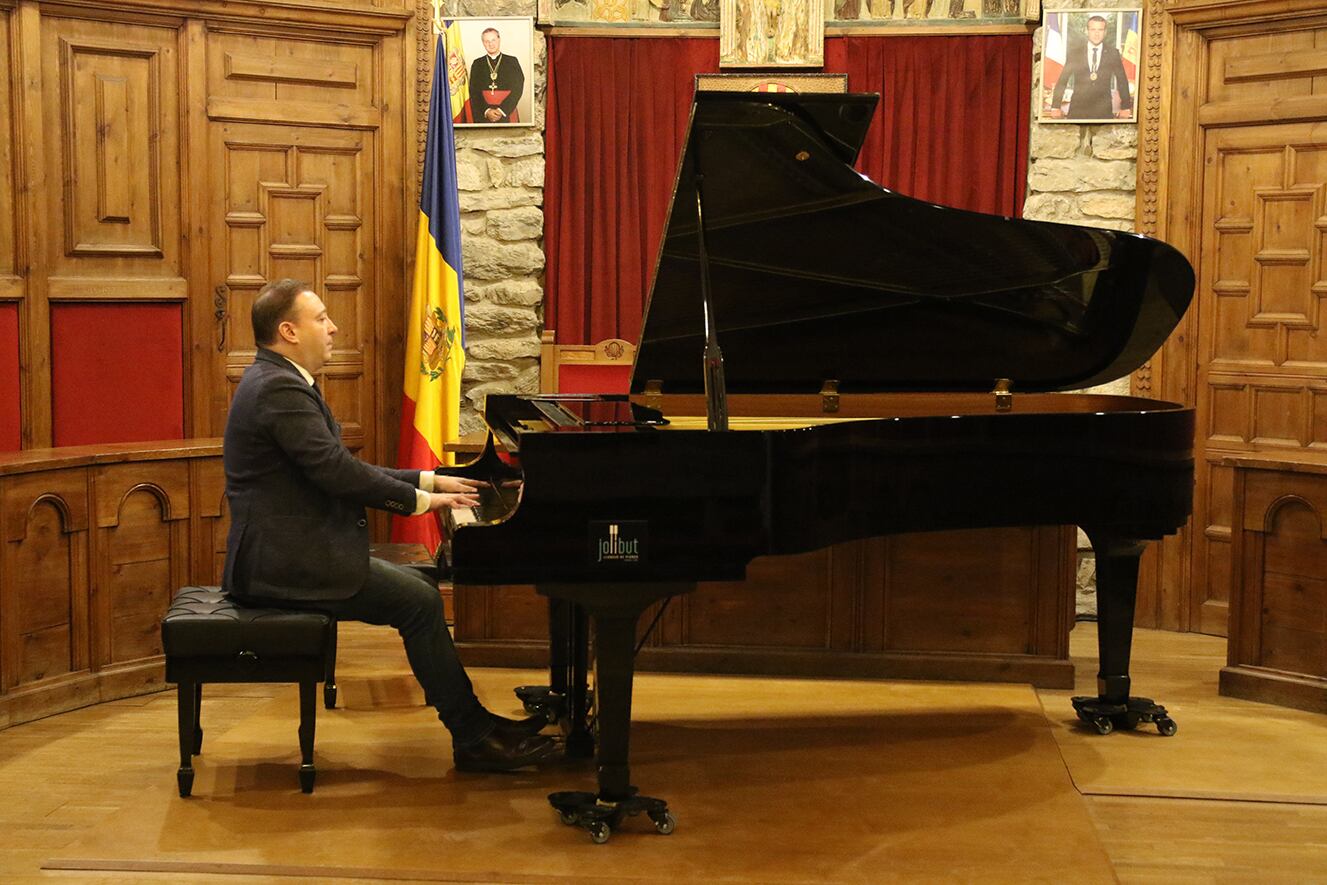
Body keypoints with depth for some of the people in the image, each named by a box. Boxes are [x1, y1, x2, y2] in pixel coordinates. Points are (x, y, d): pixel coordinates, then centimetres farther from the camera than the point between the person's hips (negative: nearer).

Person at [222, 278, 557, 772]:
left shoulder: (281, 383, 16)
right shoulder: (279, 389, -18)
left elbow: (341, 471, 17)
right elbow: (337, 471, -24)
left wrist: (429, 481, 11)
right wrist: (418, 500, -11)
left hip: (288, 551, 11)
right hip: (286, 563, -11)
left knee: (417, 585, 12)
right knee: (419, 602, -13)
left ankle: (474, 723, 13)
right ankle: (473, 738, -3)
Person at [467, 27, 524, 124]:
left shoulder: (512, 61, 6)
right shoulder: (477, 64, 10)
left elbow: (517, 89, -2)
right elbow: (474, 92, 3)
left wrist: (502, 110, -11)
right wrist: (486, 111, -11)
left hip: (507, 114, -1)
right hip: (483, 115, 1)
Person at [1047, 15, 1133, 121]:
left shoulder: (1113, 53, 6)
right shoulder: (1076, 53, 6)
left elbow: (1122, 81, 11)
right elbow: (1062, 81, 5)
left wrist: (1125, 108, 9)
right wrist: (1055, 107, 0)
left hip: (1103, 111, 0)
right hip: (1078, 110, 0)